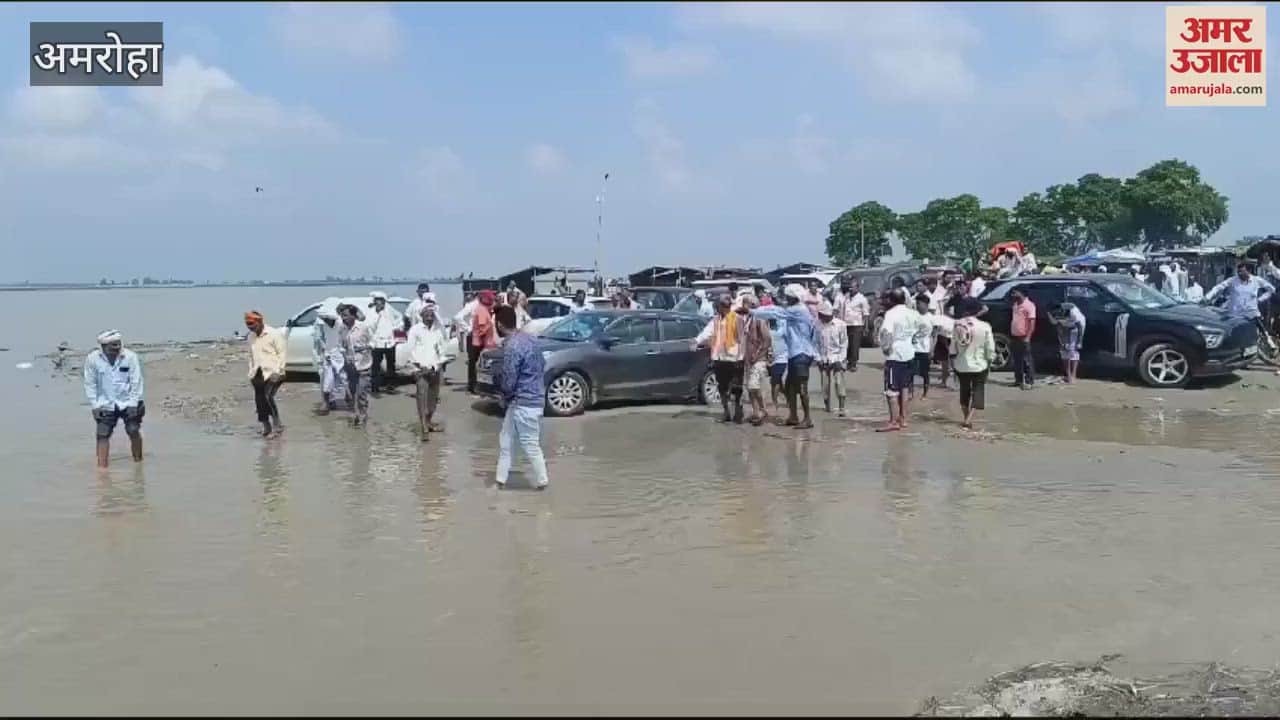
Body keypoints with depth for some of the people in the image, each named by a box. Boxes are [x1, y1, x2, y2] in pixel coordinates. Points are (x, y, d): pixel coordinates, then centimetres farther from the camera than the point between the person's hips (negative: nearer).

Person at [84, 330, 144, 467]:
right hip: (106, 404, 1)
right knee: (102, 434, -4)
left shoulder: (130, 356, -13)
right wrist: (95, 406, -6)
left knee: (134, 431, -4)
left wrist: (133, 404, -11)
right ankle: (102, 467, 0)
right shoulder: (92, 359, -11)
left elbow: (136, 382, -8)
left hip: (128, 403, -1)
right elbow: (90, 384, -3)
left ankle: (138, 462, 13)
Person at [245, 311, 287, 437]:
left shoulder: (274, 334, -7)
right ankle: (266, 427, 15)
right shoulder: (251, 337, 13)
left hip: (272, 373, -6)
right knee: (259, 401, 3)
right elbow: (251, 356, 20)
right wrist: (251, 372, 10)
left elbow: (282, 353, -9)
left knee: (268, 397, -20)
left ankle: (278, 425, -10)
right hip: (258, 374, 6)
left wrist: (277, 372, -14)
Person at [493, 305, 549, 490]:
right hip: (531, 397, 9)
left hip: (524, 402, -9)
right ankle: (501, 478, 25)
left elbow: (507, 384, -22)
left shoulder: (512, 347, -23)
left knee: (530, 445, 5)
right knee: (506, 440, 17)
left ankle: (541, 481, 18)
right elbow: (539, 365, 16)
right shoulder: (527, 338, 5)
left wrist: (496, 377, 2)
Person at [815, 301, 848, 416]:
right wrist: (818, 359, -4)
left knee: (839, 383, -9)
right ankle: (827, 406, 20)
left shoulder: (840, 324, -6)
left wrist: (841, 359, -6)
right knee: (825, 384, 6)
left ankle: (841, 408, -7)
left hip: (837, 358, -1)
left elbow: (844, 343, 0)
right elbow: (815, 343, 1)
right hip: (823, 359, 1)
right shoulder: (817, 325, -5)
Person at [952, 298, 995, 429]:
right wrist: (990, 359, 8)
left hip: (961, 365, 3)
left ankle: (967, 417, 29)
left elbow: (953, 347, -4)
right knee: (978, 391, 7)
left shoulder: (957, 325, -9)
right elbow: (990, 349, -10)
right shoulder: (984, 327, -15)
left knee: (964, 391, 19)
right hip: (979, 365, -3)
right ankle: (969, 418, -9)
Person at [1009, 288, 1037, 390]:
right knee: (1016, 360, 12)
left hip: (1023, 338, -8)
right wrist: (1010, 335, 16)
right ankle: (1018, 380, 20)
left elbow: (1032, 323, -16)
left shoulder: (1029, 305, -12)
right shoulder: (1016, 305, 14)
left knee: (1026, 360, -4)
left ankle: (1029, 381, -1)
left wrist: (1028, 337, -21)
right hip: (1014, 337, 8)